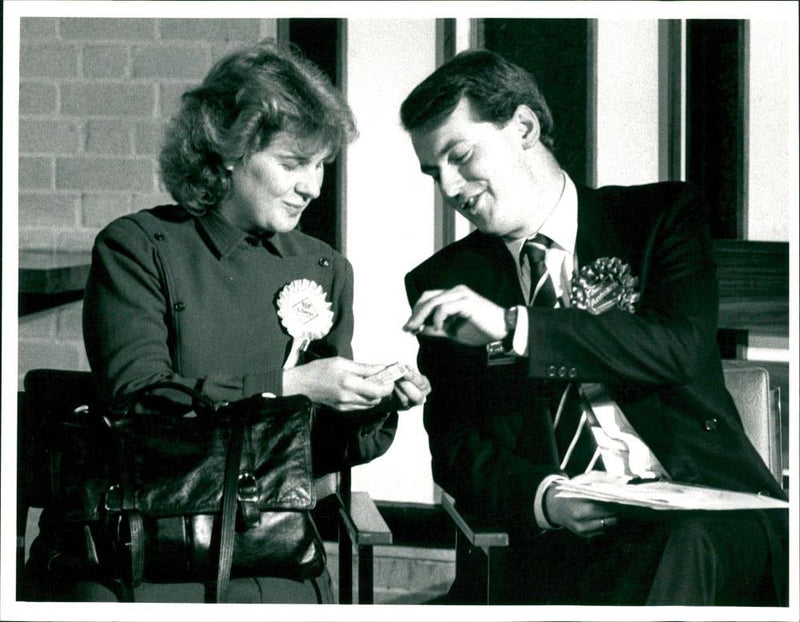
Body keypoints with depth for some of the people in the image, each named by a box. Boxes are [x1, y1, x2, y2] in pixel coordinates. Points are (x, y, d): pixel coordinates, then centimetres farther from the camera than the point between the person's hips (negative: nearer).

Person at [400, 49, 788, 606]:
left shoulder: (664, 216, 8)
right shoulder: (441, 285, 14)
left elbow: (680, 347, -11)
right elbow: (456, 453, 7)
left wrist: (512, 326, -20)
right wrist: (543, 497, -15)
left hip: (707, 521, -2)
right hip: (555, 546, 2)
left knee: (681, 546, -37)